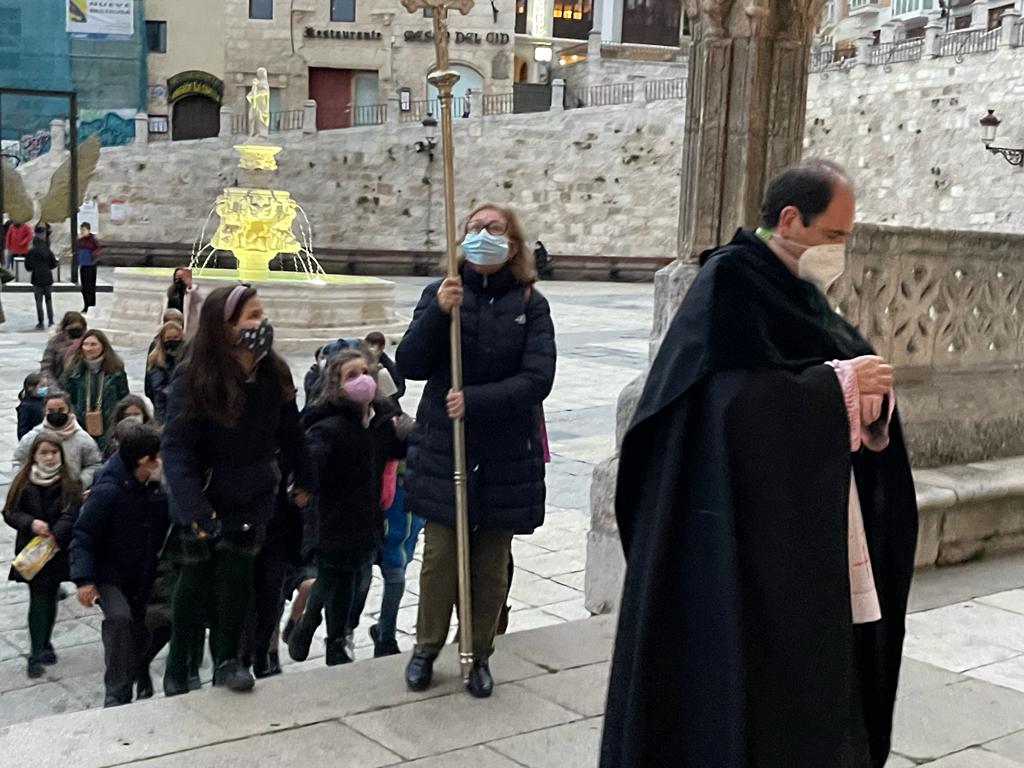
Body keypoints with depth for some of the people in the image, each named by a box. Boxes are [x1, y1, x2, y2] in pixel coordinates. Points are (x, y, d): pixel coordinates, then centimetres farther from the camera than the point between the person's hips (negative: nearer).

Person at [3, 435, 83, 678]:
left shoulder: (69, 485, -3)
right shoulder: (23, 483, -1)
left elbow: (70, 516, -11)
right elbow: (9, 512, 1)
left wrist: (54, 536, -26)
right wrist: (31, 523, -18)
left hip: (58, 550, 1)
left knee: (50, 598, 12)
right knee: (38, 600, -6)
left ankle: (43, 646, 30)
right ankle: (37, 656, -4)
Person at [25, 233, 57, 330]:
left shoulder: (31, 252, -5)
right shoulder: (48, 251, -1)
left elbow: (27, 266, -3)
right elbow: (54, 264, 2)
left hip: (37, 279, -2)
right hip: (48, 278, 2)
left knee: (39, 301, 3)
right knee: (49, 300, 12)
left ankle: (40, 323, 1)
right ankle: (51, 321, 9)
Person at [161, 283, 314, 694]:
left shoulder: (272, 373, -9)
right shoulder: (192, 379, -22)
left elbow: (290, 432, 4)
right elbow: (176, 448, -24)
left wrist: (304, 481, 10)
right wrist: (195, 509, -32)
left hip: (251, 498, 3)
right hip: (204, 498, -2)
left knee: (237, 574, 0)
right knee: (198, 579, 8)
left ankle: (228, 660, 15)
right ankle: (177, 667, 26)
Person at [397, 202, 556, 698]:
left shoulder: (531, 305, -2)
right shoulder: (440, 293, 0)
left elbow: (537, 379, -12)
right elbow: (409, 365, -8)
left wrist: (476, 400, -22)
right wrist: (438, 313, -22)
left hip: (506, 457, 0)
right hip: (443, 450, 0)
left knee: (491, 564, 10)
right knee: (439, 557, 6)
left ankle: (479, 655, 27)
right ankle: (426, 648, 26)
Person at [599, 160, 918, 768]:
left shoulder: (797, 290, 14)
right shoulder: (730, 282, -12)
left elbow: (851, 362, 12)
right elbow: (739, 394, -24)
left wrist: (868, 387, -11)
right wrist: (838, 383, -15)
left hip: (800, 530, 8)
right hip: (741, 533, -8)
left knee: (798, 667, 12)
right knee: (738, 668, 0)